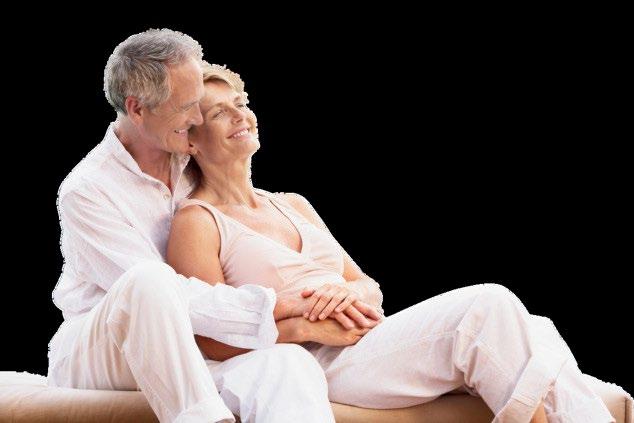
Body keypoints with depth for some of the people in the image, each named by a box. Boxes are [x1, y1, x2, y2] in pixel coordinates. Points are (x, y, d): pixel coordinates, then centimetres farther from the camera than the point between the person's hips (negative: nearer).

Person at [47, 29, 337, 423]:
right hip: (94, 356, -5)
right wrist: (279, 308, -23)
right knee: (148, 281, -40)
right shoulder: (86, 191, -12)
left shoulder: (192, 164, 9)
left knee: (291, 362, -30)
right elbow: (170, 294, -21)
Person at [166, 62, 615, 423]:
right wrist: (309, 327, -16)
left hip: (372, 342, 7)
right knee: (489, 305, -26)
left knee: (525, 335, -21)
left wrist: (350, 294, -3)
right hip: (318, 366, -7)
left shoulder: (293, 205, 26)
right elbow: (214, 341, -5)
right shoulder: (195, 222, 5)